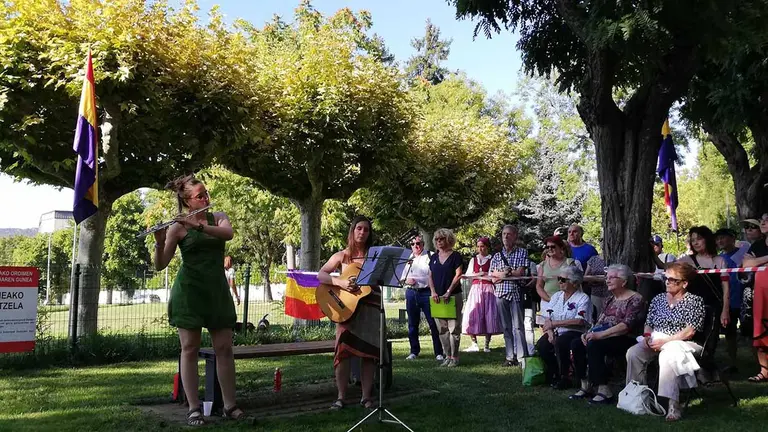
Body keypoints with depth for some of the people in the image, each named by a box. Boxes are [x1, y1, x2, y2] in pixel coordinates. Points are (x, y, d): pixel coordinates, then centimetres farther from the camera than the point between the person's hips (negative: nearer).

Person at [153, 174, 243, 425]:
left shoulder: (218, 217, 7)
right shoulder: (178, 227, -3)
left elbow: (228, 233, -17)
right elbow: (160, 265, -7)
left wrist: (198, 225, -28)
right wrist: (159, 243, -26)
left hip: (217, 290, 3)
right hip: (189, 291, -3)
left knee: (224, 348, 3)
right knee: (190, 349, 0)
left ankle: (230, 405, 10)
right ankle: (194, 408, 6)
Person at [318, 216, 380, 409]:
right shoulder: (342, 256, 6)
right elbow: (321, 275, -1)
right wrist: (340, 282, -16)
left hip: (370, 306, 1)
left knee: (368, 351, 2)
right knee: (343, 349, -7)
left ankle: (366, 396, 12)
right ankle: (340, 397, 2)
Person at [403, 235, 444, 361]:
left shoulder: (430, 256, 3)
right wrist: (406, 280, -4)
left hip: (426, 292, -4)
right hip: (411, 293, 4)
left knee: (433, 323, -6)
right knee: (412, 324, 9)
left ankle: (439, 353, -2)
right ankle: (414, 352, 20)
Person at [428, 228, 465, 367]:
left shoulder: (455, 256, -1)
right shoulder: (434, 257, 14)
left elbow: (458, 275, -8)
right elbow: (430, 276, 13)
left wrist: (448, 292, -14)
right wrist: (433, 292, -2)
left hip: (453, 296, -5)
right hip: (438, 298, 5)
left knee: (454, 328, -4)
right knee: (442, 329, 7)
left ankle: (454, 357, 1)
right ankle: (447, 356, 14)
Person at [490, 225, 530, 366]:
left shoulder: (522, 253, 4)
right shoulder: (497, 256, 13)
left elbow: (520, 272, -8)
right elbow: (493, 278, 4)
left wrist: (502, 274, -2)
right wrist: (511, 273, -6)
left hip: (516, 293, -4)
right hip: (500, 294, 4)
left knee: (518, 326, -5)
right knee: (506, 327, 7)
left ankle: (522, 356, -2)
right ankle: (510, 357, 13)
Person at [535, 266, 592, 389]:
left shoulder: (583, 298, -3)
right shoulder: (556, 296, 17)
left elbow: (580, 321, -18)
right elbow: (548, 318, 9)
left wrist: (554, 323, -17)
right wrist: (550, 332, -12)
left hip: (575, 333, -5)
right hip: (557, 333, 5)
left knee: (560, 343, -35)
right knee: (541, 345, -23)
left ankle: (564, 378, -15)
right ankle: (554, 374, 0)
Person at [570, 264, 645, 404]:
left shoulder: (635, 299, -9)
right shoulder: (610, 299, 18)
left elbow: (627, 325, -20)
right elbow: (601, 320, 16)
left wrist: (600, 335, -25)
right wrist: (590, 332, -6)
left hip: (626, 340, -8)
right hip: (607, 337, 8)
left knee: (594, 345, -32)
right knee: (576, 344, -13)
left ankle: (604, 390, -27)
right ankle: (586, 386, -6)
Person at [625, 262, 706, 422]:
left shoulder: (695, 301, -2)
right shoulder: (658, 299, 15)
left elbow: (690, 331, -12)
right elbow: (648, 324, 17)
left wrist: (665, 341, -19)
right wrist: (647, 336, -7)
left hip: (680, 343, -5)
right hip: (656, 341, 6)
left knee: (667, 356, -39)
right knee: (633, 353, -23)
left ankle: (673, 405, -41)